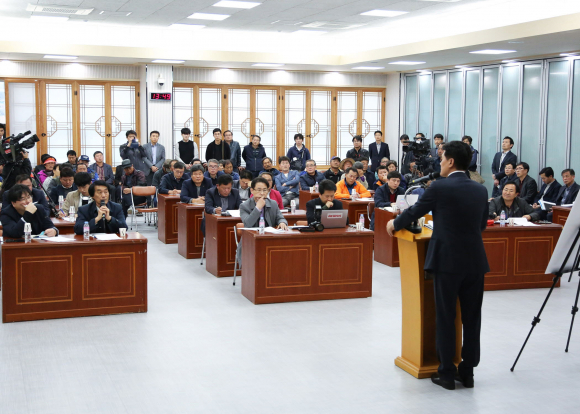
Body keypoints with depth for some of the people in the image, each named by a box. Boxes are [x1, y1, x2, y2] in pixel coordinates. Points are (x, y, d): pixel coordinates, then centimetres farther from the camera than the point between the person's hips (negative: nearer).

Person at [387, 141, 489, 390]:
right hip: (475, 261, 5)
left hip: (447, 261, -5)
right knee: (471, 318, 10)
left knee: (445, 318, 5)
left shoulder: (440, 188, -9)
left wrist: (394, 224, 22)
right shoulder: (481, 190, 7)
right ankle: (468, 372, 18)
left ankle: (447, 373, 11)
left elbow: (414, 212, 3)